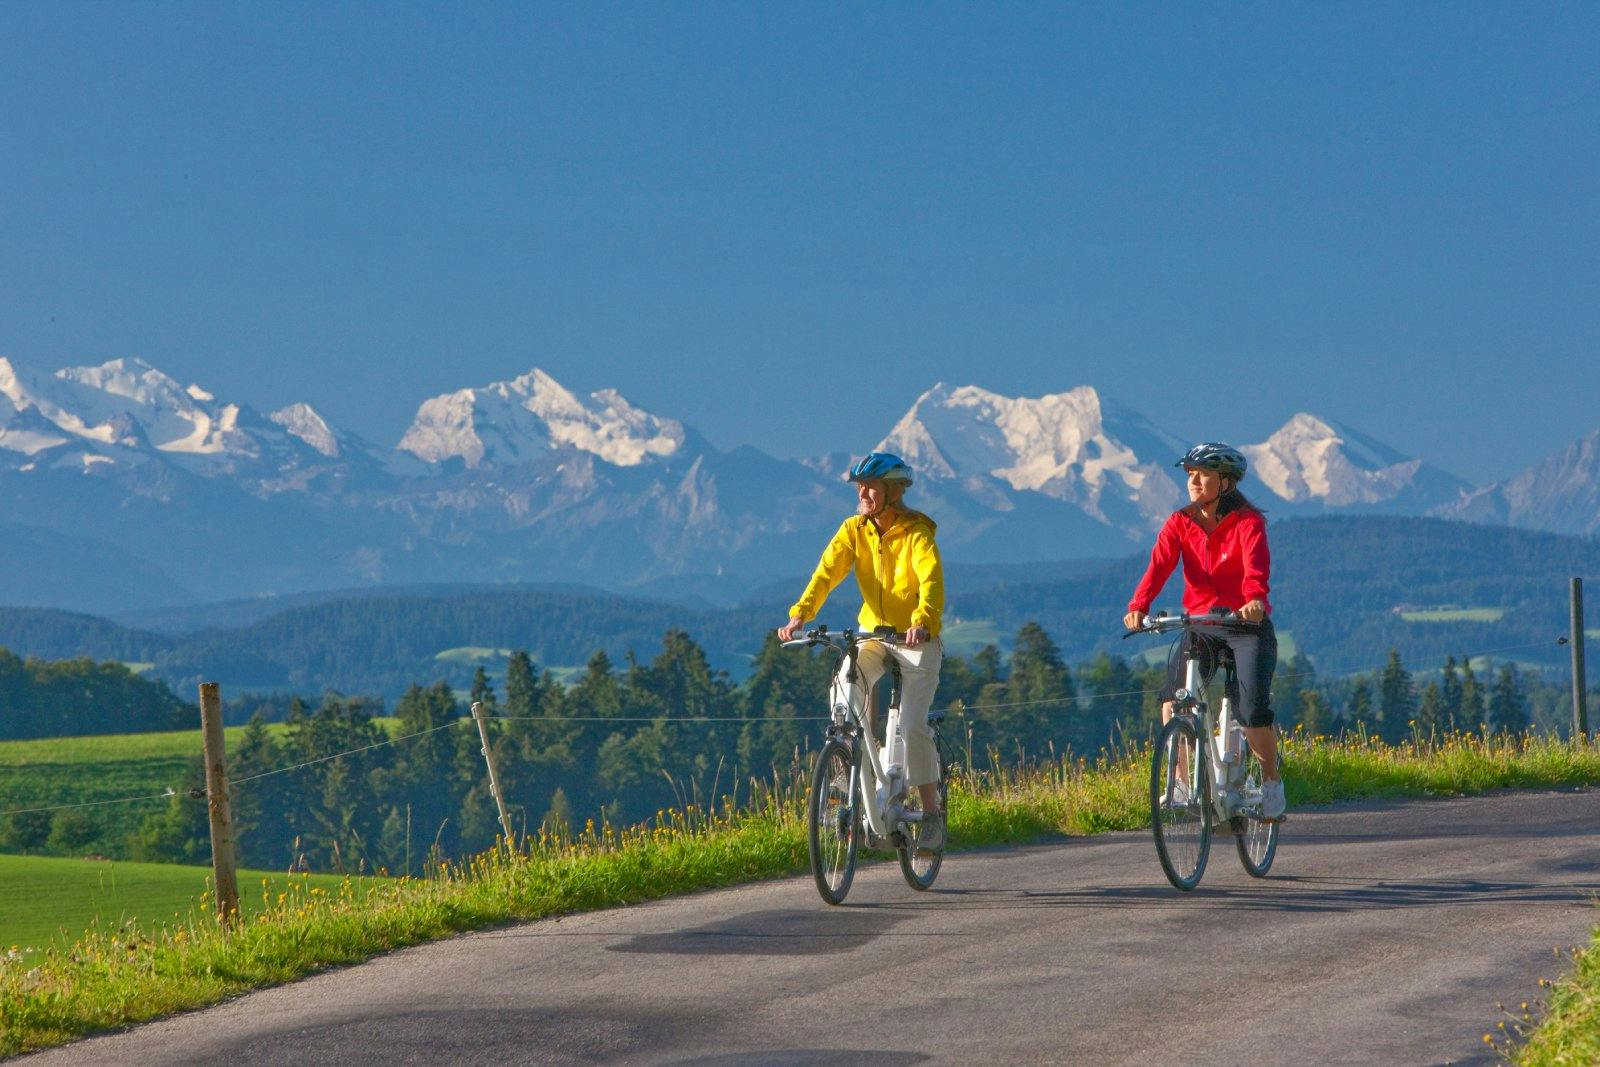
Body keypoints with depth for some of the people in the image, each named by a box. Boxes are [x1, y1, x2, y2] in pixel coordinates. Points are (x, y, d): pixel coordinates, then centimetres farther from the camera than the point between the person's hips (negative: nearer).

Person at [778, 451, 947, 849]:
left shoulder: (917, 533, -15)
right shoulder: (854, 530, -3)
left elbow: (931, 581, -30)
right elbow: (827, 572, -15)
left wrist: (921, 621, -50)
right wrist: (800, 614, -31)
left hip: (917, 640, -4)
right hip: (873, 635, 4)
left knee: (912, 725, -13)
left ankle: (932, 813, 1)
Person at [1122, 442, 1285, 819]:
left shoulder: (1248, 521, -9)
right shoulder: (1179, 524, 0)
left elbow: (1256, 565, -28)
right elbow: (1159, 566, -15)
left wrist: (1255, 599, -49)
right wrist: (1138, 607, -34)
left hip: (1246, 625, -4)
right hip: (1200, 625, 4)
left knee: (1253, 710, -18)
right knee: (1172, 700, -17)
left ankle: (1271, 780, 6)